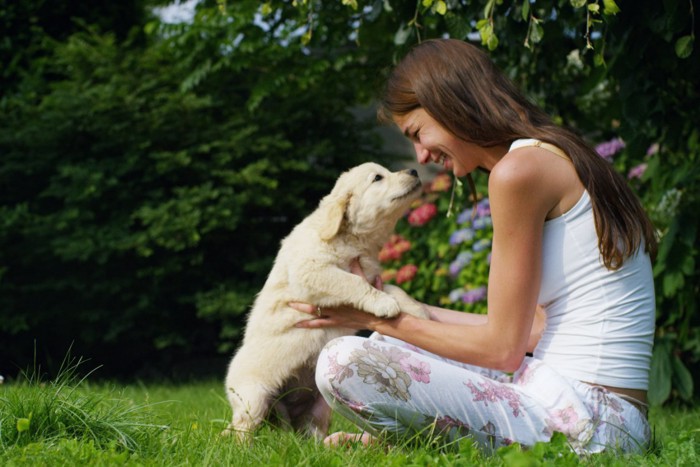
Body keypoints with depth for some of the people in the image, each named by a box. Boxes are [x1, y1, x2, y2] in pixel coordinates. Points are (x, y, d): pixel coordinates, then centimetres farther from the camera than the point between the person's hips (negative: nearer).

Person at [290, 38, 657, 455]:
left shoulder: (519, 169, -13)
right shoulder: (558, 158, 17)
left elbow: (504, 348, -10)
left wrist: (379, 318, 0)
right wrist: (397, 311, 20)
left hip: (579, 420, -10)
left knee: (343, 363, -19)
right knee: (390, 343, 26)